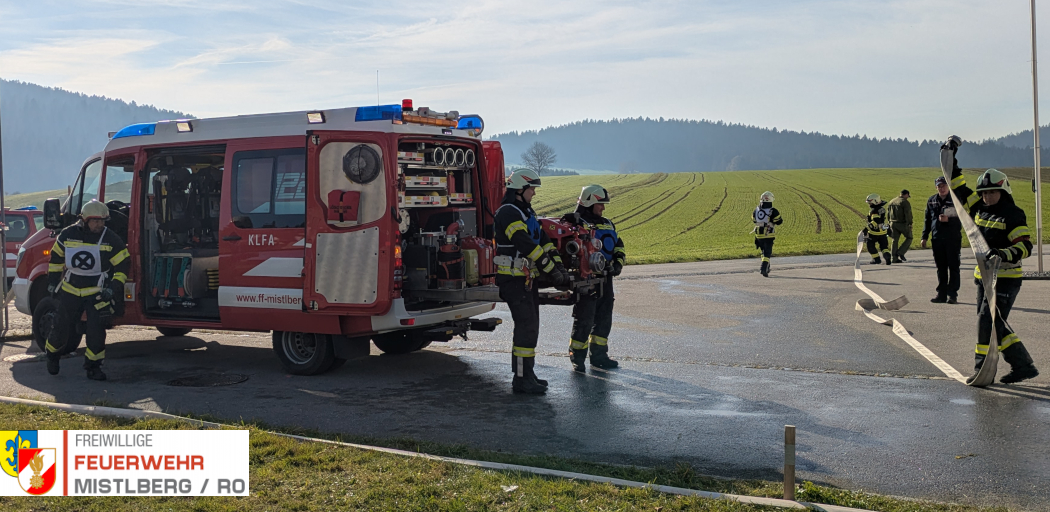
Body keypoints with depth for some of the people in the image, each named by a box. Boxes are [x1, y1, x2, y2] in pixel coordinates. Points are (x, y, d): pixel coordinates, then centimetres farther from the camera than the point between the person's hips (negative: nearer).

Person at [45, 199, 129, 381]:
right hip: (69, 291, 2)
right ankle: (52, 354, 38)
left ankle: (93, 366, 4)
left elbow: (122, 266, -5)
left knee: (96, 330, -10)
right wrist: (52, 282, 12)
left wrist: (113, 288, -13)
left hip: (97, 292, -2)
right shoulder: (67, 235, -3)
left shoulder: (111, 240, -9)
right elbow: (55, 259, 12)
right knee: (61, 328, 8)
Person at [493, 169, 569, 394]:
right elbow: (526, 245, -23)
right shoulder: (508, 213, -14)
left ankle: (526, 374, 21)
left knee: (530, 327, 13)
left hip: (528, 279, 10)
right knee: (526, 327, -11)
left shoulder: (527, 213, 18)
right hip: (513, 280, -10)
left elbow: (543, 240, 14)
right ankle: (521, 379, -7)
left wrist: (560, 266, 3)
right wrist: (551, 270, -21)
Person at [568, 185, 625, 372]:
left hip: (605, 279, 8)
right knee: (584, 319, -3)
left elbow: (618, 245, 23)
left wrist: (618, 263, 3)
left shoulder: (607, 224, 18)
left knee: (604, 318, 12)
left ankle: (599, 355, 24)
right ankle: (577, 357, 8)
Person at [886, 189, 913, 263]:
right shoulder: (905, 202, -9)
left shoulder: (891, 202, 14)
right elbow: (908, 214, -15)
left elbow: (887, 213, 16)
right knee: (909, 238, 9)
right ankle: (900, 252, -4)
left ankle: (894, 258, 5)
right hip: (902, 224, -6)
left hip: (893, 223, 6)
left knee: (894, 240, 7)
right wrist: (910, 224, -13)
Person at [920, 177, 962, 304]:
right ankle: (941, 294, 13)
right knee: (941, 268, 8)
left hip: (953, 239, -4)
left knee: (953, 267, 0)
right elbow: (927, 220, 16)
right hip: (937, 239, 4)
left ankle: (952, 294, 3)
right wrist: (924, 237, 12)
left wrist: (948, 220, -20)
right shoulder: (931, 201, 11)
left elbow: (961, 220, -4)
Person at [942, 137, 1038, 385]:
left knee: (988, 321, -10)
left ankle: (983, 368, -1)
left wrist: (1005, 254, -35)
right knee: (995, 325, 11)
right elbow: (960, 189, 18)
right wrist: (950, 160, 14)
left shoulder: (1013, 215, -11)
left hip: (1006, 278, -8)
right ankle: (1024, 366, 20)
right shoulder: (979, 209, 9)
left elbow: (1025, 246, -17)